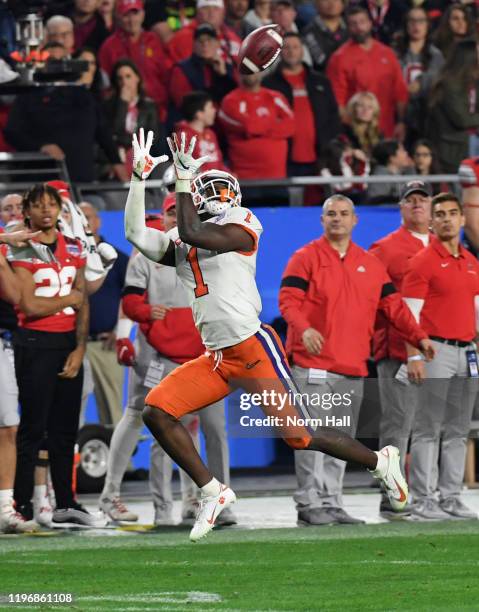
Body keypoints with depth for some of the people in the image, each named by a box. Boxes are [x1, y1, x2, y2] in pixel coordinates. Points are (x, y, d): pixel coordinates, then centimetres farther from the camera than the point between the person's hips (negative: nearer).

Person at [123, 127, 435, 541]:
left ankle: (381, 463, 13)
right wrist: (140, 177, 5)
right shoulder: (178, 246, 15)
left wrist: (183, 178, -13)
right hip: (217, 359, 8)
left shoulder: (239, 228, -6)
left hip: (254, 350, -8)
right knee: (156, 411, -6)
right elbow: (137, 234, 8)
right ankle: (212, 492, 2)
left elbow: (191, 234, -20)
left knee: (299, 436, -9)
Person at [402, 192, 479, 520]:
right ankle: (423, 500, -4)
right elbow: (410, 313, -9)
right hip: (436, 351, -7)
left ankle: (451, 498, 11)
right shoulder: (423, 262, -5)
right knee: (429, 429, -6)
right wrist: (414, 356, -16)